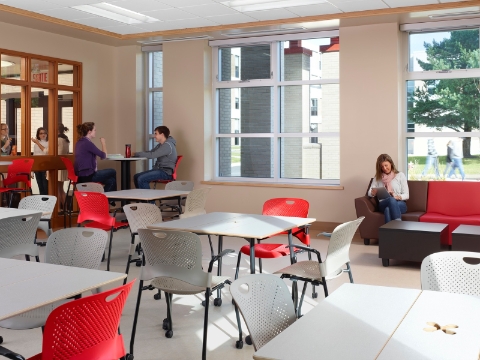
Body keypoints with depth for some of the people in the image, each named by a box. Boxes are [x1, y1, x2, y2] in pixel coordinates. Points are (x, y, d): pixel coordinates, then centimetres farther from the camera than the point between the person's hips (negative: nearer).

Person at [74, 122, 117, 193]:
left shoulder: (79, 142, 12)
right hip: (87, 176, -9)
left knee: (111, 181, 15)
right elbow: (103, 155, -11)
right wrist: (103, 143, 4)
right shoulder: (87, 143, -18)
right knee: (112, 172, 9)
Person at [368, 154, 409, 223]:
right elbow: (369, 193, 12)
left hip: (400, 204, -1)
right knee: (391, 200, -38)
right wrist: (373, 192, -14)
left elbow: (406, 195, 4)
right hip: (383, 204, 1)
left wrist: (397, 197, -18)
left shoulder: (400, 175, 9)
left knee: (388, 209, -39)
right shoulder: (378, 177, 16)